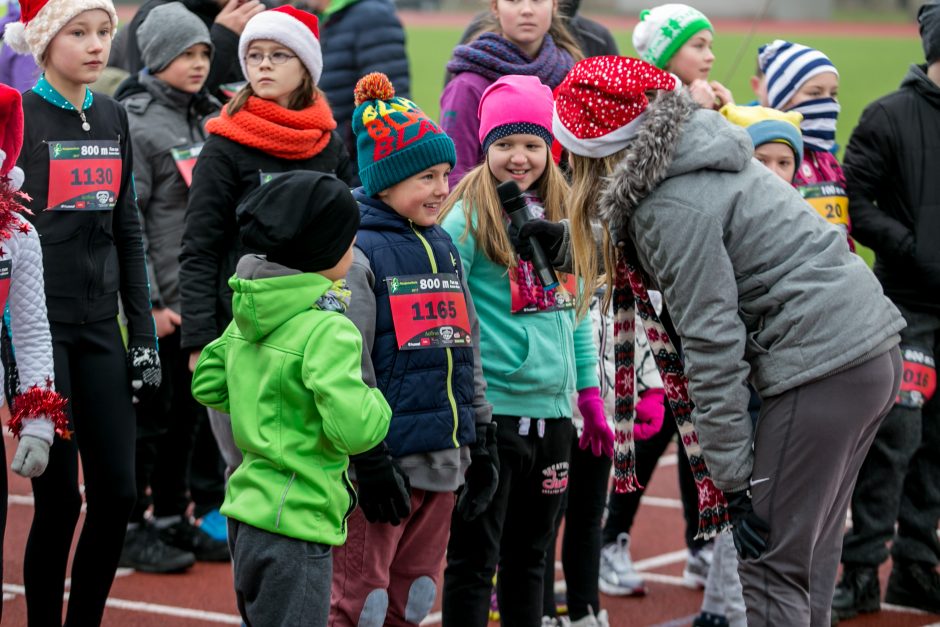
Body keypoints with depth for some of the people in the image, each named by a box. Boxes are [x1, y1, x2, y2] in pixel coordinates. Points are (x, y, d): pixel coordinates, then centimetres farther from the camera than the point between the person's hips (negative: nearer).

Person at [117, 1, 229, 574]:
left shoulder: (207, 118, 13)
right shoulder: (137, 125, -11)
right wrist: (148, 302, -17)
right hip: (159, 305, -7)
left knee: (186, 417, 13)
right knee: (148, 416, 0)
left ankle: (173, 520, 24)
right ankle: (132, 530, 9)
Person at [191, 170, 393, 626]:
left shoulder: (248, 316, 7)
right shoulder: (328, 330, -19)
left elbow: (207, 384, 18)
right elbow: (353, 430, -28)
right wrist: (377, 405, -8)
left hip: (248, 511, 9)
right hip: (295, 525, -9)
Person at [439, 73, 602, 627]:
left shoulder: (561, 215, 11)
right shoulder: (470, 217, -7)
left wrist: (590, 395, 15)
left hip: (552, 410, 6)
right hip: (491, 409, -6)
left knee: (530, 555, 14)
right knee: (475, 558, 0)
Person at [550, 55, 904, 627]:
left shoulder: (671, 207, -15)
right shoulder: (692, 151, 12)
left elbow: (712, 344, -18)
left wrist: (734, 482, -15)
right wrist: (568, 238, 37)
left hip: (823, 366, -10)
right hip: (872, 348, 10)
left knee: (773, 564, -4)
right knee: (810, 550, 17)